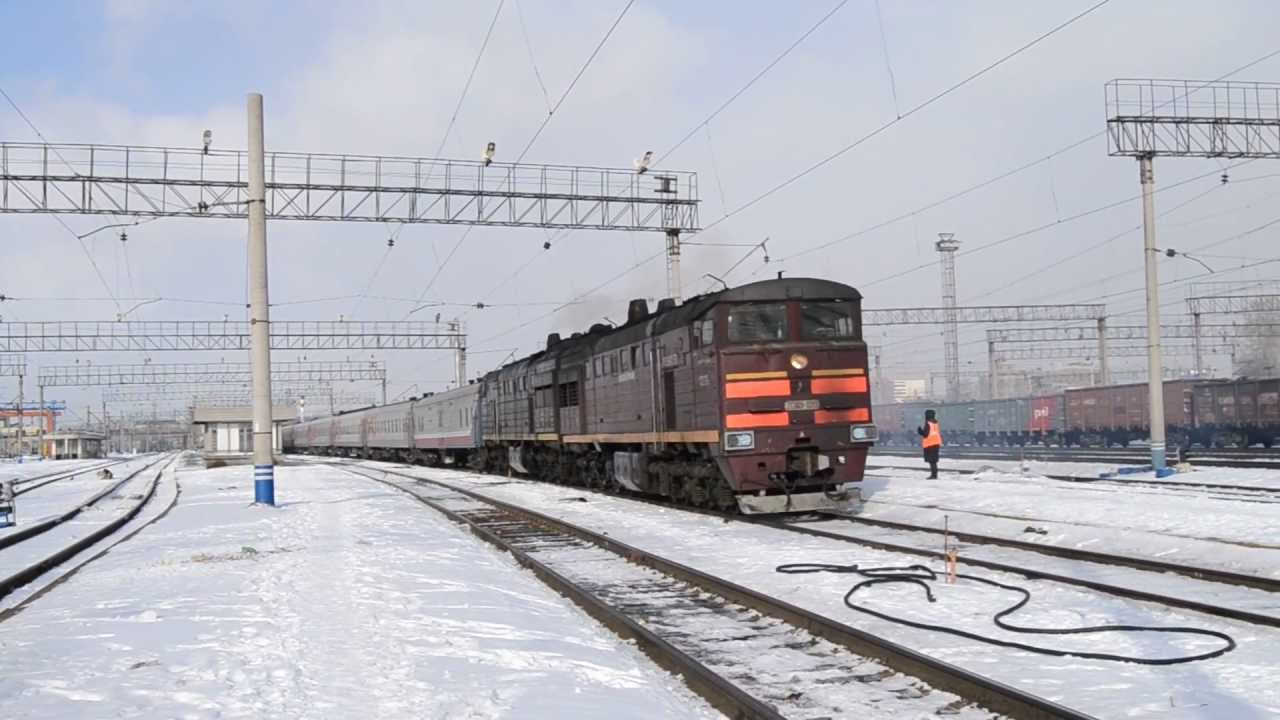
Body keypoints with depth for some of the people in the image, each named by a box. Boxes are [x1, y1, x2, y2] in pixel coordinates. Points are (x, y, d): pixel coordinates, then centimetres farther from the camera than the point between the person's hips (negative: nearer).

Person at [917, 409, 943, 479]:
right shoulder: (936, 423, 11)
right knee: (934, 460, 15)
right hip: (936, 444, 8)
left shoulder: (928, 424, -13)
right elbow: (939, 433, 15)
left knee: (931, 461, -7)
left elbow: (925, 434, -16)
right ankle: (934, 474, 18)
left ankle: (933, 474, -11)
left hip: (929, 444, -8)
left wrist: (920, 431, 0)